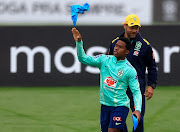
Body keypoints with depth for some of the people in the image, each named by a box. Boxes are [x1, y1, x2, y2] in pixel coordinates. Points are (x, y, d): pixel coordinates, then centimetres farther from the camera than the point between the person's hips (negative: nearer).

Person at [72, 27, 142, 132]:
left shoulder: (130, 70, -8)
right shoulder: (104, 60, 3)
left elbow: (136, 92, -7)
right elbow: (84, 59, -2)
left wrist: (138, 109, -22)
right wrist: (79, 42, -17)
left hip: (120, 106, -5)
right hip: (105, 105, 5)